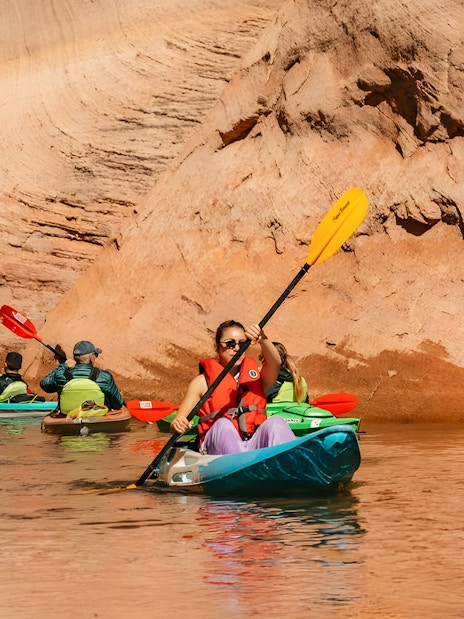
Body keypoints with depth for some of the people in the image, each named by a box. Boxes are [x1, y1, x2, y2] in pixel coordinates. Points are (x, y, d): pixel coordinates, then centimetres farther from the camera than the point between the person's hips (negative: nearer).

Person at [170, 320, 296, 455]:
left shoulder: (256, 375, 18)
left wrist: (262, 340, -25)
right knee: (223, 424, -31)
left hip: (255, 445, 2)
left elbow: (275, 363, -5)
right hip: (219, 447, -2)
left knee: (276, 422, -24)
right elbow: (179, 421, 4)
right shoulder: (203, 382, 10)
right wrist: (177, 425, -22)